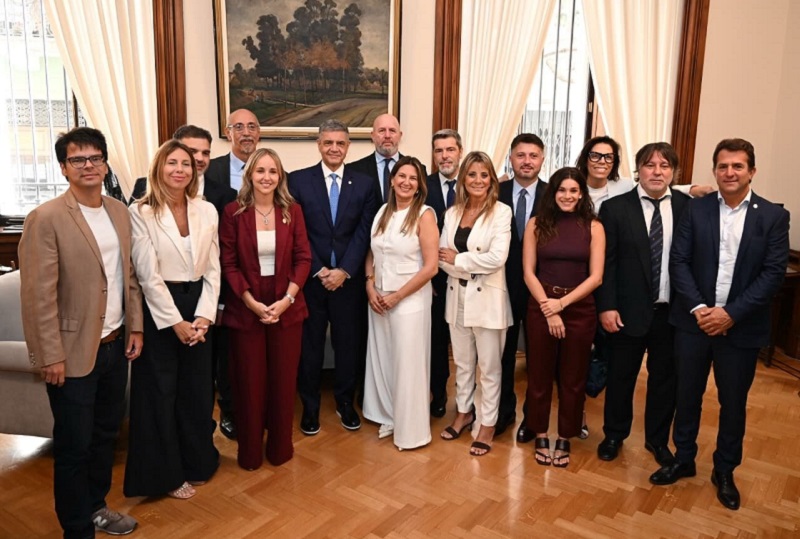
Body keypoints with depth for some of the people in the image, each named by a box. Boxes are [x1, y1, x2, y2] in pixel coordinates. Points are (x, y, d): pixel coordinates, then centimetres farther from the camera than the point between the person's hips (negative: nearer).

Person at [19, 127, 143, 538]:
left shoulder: (119, 211, 6)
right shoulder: (45, 219, -14)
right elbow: (38, 295, -15)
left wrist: (135, 327, 8)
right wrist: (51, 356, -15)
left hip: (116, 345, 6)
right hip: (74, 351, -6)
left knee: (106, 433, 20)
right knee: (74, 445, 8)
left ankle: (96, 506, 41)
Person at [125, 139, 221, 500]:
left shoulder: (207, 211, 4)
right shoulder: (140, 212, -9)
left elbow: (213, 269, 3)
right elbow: (148, 275, -12)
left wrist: (203, 316, -6)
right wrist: (175, 322, -14)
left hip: (197, 308, 4)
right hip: (159, 311, -4)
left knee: (197, 389, 14)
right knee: (160, 393, 8)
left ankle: (197, 461, 33)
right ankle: (167, 473, 24)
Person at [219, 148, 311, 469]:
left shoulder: (292, 211, 2)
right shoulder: (233, 212, -3)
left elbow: (303, 258, -1)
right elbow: (228, 264, -5)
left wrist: (287, 299, -13)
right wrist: (252, 302, -15)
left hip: (287, 307, 2)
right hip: (245, 309, -1)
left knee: (284, 380, 9)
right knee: (249, 382, 8)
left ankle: (280, 447, 28)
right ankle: (249, 452, 27)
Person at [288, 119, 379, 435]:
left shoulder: (364, 184, 5)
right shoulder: (298, 180, 0)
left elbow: (364, 233, -2)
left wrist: (344, 271, -12)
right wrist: (319, 270, -11)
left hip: (348, 279, 1)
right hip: (310, 278, -1)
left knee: (348, 343, 10)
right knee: (309, 344, 9)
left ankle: (345, 402, 29)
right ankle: (309, 406, 25)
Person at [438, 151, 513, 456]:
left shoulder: (501, 212, -9)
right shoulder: (452, 213, 6)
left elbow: (497, 258, -20)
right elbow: (441, 258, 0)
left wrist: (458, 259, -11)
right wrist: (473, 267, -15)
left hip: (487, 299, -5)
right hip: (457, 297, 5)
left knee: (489, 366, 7)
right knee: (462, 362, 18)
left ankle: (488, 425, 22)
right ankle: (464, 412, 37)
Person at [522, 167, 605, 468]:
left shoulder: (593, 227, -1)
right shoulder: (537, 224, 0)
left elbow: (595, 276, -5)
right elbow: (528, 272, -2)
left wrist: (562, 302, -14)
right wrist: (548, 309, -11)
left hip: (579, 309, 0)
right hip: (541, 307, 0)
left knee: (573, 378, 10)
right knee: (540, 374, 9)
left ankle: (565, 439, 27)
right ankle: (541, 436, 27)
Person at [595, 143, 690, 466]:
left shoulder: (687, 207, 0)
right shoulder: (615, 208, -4)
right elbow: (606, 262, -5)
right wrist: (606, 306, -10)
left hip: (672, 312, 2)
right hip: (629, 310, -1)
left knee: (665, 378, 15)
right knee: (621, 377, 13)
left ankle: (657, 440, 36)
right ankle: (614, 435, 34)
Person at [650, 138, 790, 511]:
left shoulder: (773, 216, -2)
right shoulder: (696, 209, 0)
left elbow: (773, 273, -8)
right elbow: (679, 261, -4)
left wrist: (731, 314, -16)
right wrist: (698, 308, -15)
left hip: (742, 327, 0)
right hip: (694, 321, 1)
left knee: (733, 403, 12)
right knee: (687, 395, 12)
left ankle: (724, 472, 32)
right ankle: (683, 460, 32)